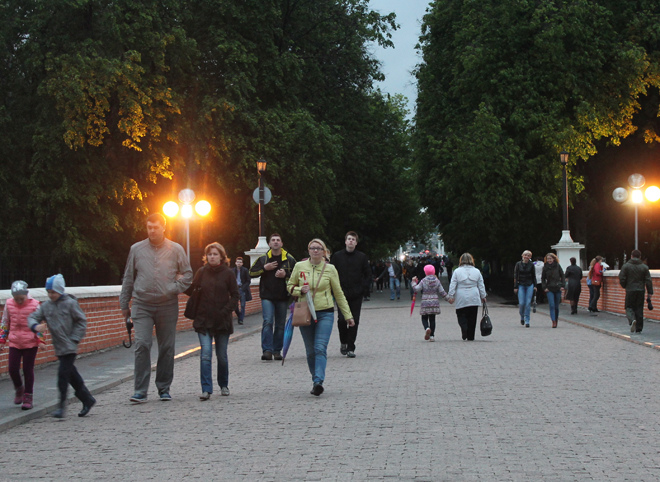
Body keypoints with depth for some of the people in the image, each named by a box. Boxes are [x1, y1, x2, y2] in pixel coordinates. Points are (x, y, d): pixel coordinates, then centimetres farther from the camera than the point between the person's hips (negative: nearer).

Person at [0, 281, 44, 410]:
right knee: (12, 368, -3)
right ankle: (19, 389, 26)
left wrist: (40, 340, -6)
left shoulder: (34, 305, -7)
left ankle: (28, 397, 13)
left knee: (28, 370, 1)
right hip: (14, 343, 3)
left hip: (30, 343, -3)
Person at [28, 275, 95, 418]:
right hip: (58, 348, 6)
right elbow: (33, 317, 7)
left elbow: (81, 322, -5)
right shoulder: (46, 305, 7)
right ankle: (87, 399, 25)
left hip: (69, 347, -6)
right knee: (72, 375, 12)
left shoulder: (70, 303, -8)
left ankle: (61, 405, -7)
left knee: (63, 373, -11)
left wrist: (74, 339, -12)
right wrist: (35, 326, -16)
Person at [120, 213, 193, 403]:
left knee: (167, 348, 6)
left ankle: (164, 388, 19)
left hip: (167, 306, 1)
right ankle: (140, 390, -9)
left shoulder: (175, 250, 4)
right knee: (142, 345, -12)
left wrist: (174, 289, -9)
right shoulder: (136, 249, 6)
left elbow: (187, 274, 9)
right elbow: (128, 278, 13)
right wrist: (124, 304, 13)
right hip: (142, 305, 0)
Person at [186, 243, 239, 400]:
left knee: (222, 356, 9)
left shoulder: (228, 273, 0)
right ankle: (206, 389, -12)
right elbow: (192, 291, 4)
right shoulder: (202, 272, 5)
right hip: (203, 320, 0)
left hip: (222, 321, 0)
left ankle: (224, 385, 28)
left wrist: (226, 311, -11)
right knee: (205, 355, -11)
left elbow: (235, 296, 1)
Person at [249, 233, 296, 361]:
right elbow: (251, 273, 6)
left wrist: (285, 275, -10)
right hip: (267, 296, -1)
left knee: (280, 324, 5)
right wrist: (265, 268, -8)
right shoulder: (263, 259, 7)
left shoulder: (289, 260, 5)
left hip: (283, 297, 1)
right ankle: (267, 350, -16)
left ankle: (277, 351, 14)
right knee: (268, 322, -14)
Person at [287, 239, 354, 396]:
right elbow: (290, 286, 13)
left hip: (325, 314, -2)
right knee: (310, 351, 4)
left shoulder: (330, 269, 2)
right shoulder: (299, 267, 4)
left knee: (320, 348, -16)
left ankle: (318, 381, -25)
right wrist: (300, 290, -10)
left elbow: (338, 293, 9)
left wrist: (348, 315, 11)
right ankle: (316, 381, 14)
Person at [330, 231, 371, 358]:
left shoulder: (362, 257, 5)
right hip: (342, 294, -1)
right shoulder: (337, 256, 4)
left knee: (354, 321, -1)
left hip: (356, 295, 1)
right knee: (342, 319, -9)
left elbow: (368, 274, 11)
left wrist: (363, 289, -1)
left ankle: (350, 348, 6)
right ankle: (343, 342, 15)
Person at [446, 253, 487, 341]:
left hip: (461, 299, -2)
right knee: (472, 318, 8)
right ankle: (470, 337, 10)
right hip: (474, 299, 2)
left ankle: (464, 327, -24)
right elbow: (481, 286, 9)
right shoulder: (477, 271, 4)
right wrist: (483, 296, 18)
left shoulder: (457, 271, -3)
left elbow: (452, 285, -4)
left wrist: (451, 296, 1)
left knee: (461, 316, 6)